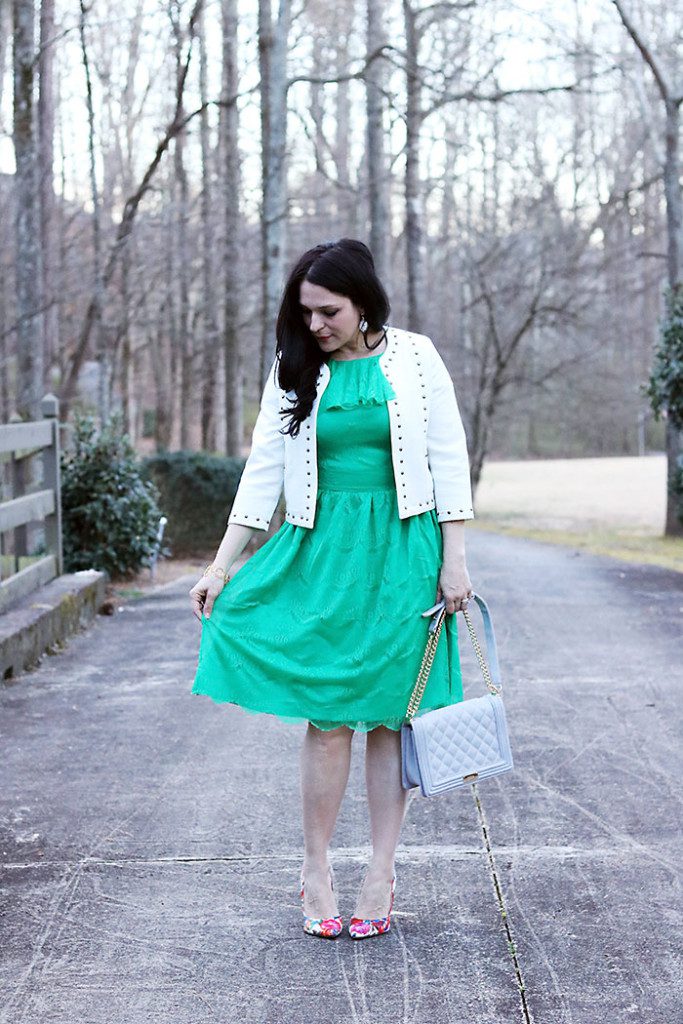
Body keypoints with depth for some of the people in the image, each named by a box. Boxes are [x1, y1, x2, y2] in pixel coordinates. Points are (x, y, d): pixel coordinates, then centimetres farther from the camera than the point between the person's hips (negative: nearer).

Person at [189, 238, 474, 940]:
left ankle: (382, 871, 11)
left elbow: (448, 459, 1)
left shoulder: (414, 356, 1)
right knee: (328, 714, -2)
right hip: (322, 552, 1)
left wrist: (453, 561, -5)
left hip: (401, 550, -1)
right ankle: (316, 869, 11)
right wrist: (221, 566, 1)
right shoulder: (294, 373, 5)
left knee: (391, 713, 2)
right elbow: (263, 469, 5)